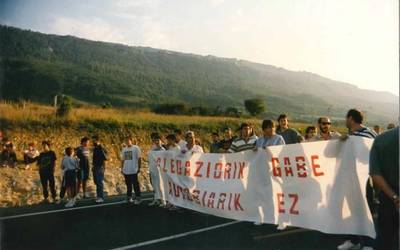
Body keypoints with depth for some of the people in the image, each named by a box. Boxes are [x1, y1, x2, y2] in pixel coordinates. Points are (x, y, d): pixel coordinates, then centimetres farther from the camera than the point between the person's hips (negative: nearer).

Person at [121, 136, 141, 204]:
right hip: (126, 170, 6)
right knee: (128, 185, 12)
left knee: (135, 185, -4)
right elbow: (123, 160, 19)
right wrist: (122, 168, 13)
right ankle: (129, 197, 21)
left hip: (133, 170, -6)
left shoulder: (136, 148, -4)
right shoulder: (124, 149, 14)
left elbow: (139, 158, -6)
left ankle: (138, 198, 1)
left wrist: (139, 168, -11)